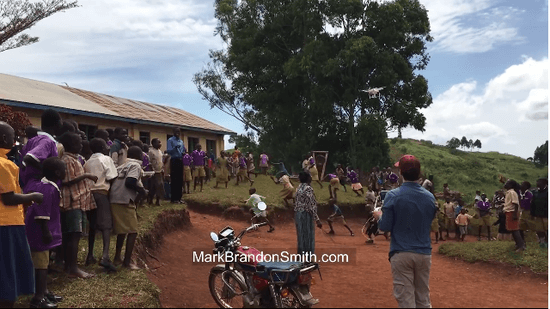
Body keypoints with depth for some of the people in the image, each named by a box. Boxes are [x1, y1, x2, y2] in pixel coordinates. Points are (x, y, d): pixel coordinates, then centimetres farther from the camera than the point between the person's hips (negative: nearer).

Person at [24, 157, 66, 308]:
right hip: (40, 232, -10)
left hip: (38, 231, 10)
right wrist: (46, 232, -22)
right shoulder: (49, 189, -23)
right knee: (41, 264, -3)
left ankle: (44, 292, 29)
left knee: (43, 263, 18)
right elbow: (42, 213, -25)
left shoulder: (39, 185, 11)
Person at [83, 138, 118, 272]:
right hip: (101, 193, -6)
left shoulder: (88, 162, 15)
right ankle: (105, 256, -26)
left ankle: (90, 255, 21)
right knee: (106, 225, -11)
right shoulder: (106, 159, -3)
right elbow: (112, 178, -9)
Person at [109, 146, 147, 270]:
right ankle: (127, 261, -2)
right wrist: (142, 191, -5)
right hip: (125, 201, -8)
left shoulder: (122, 166, 20)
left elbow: (113, 180, 14)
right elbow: (129, 182, -19)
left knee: (122, 230, 22)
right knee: (132, 231, -1)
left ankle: (117, 257, 28)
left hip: (114, 200, 8)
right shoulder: (136, 166, -4)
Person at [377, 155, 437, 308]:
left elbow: (385, 226, -10)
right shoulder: (430, 197, 3)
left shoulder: (393, 195, -12)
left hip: (401, 253, -4)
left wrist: (379, 216, 10)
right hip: (424, 253, 4)